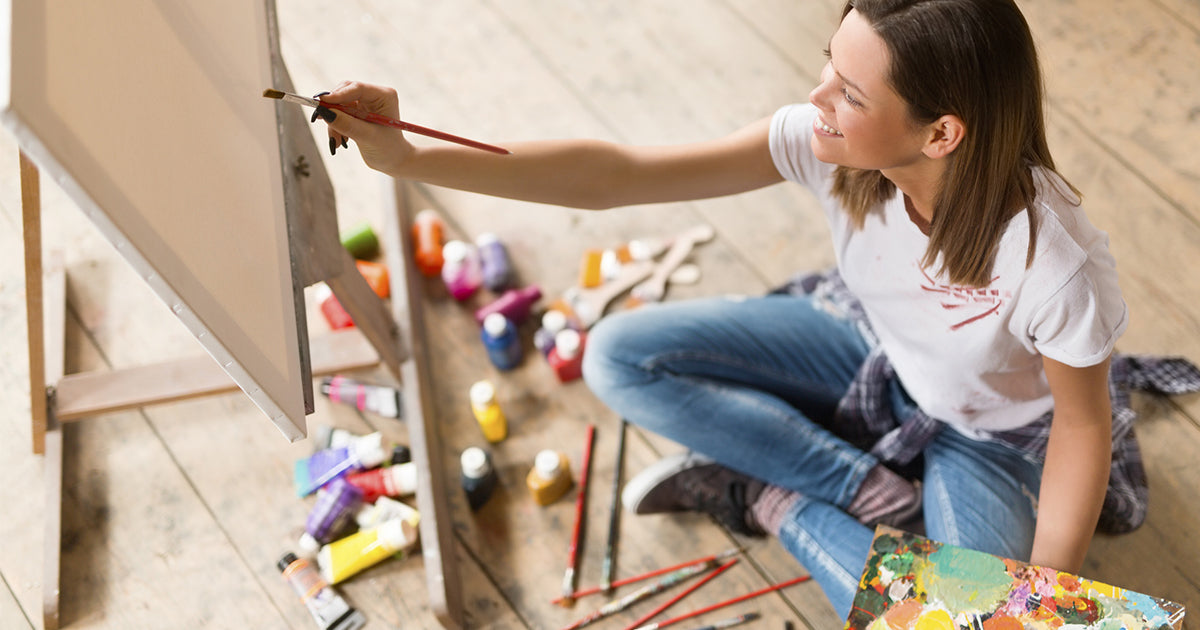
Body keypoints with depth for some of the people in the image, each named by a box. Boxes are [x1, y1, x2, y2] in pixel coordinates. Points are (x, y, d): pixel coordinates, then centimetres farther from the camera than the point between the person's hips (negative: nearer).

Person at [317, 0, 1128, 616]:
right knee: (620, 357, -11)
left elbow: (1083, 425, -19)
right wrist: (405, 157, -32)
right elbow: (616, 173, -27)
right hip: (869, 347, 4)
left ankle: (770, 500, -4)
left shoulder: (1050, 261, -38)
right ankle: (872, 485, -6)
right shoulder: (829, 142, -27)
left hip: (985, 430, -3)